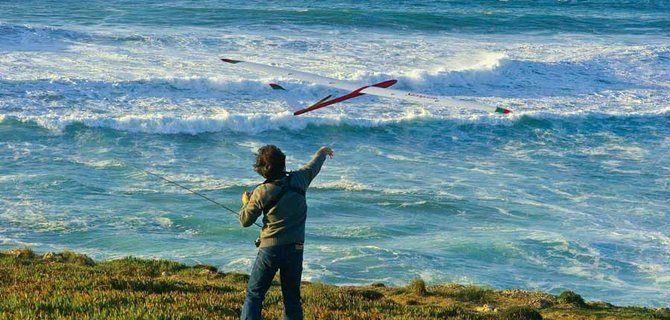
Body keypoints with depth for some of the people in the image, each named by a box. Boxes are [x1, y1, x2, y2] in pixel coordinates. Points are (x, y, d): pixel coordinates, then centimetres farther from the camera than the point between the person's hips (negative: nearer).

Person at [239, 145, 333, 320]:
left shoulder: (261, 193, -12)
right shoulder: (298, 180, -5)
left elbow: (245, 221, -1)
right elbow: (313, 167, 18)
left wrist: (246, 203, 19)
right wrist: (322, 152, 38)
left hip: (270, 249, -3)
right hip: (295, 249, 3)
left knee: (254, 295, 5)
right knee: (292, 298, 11)